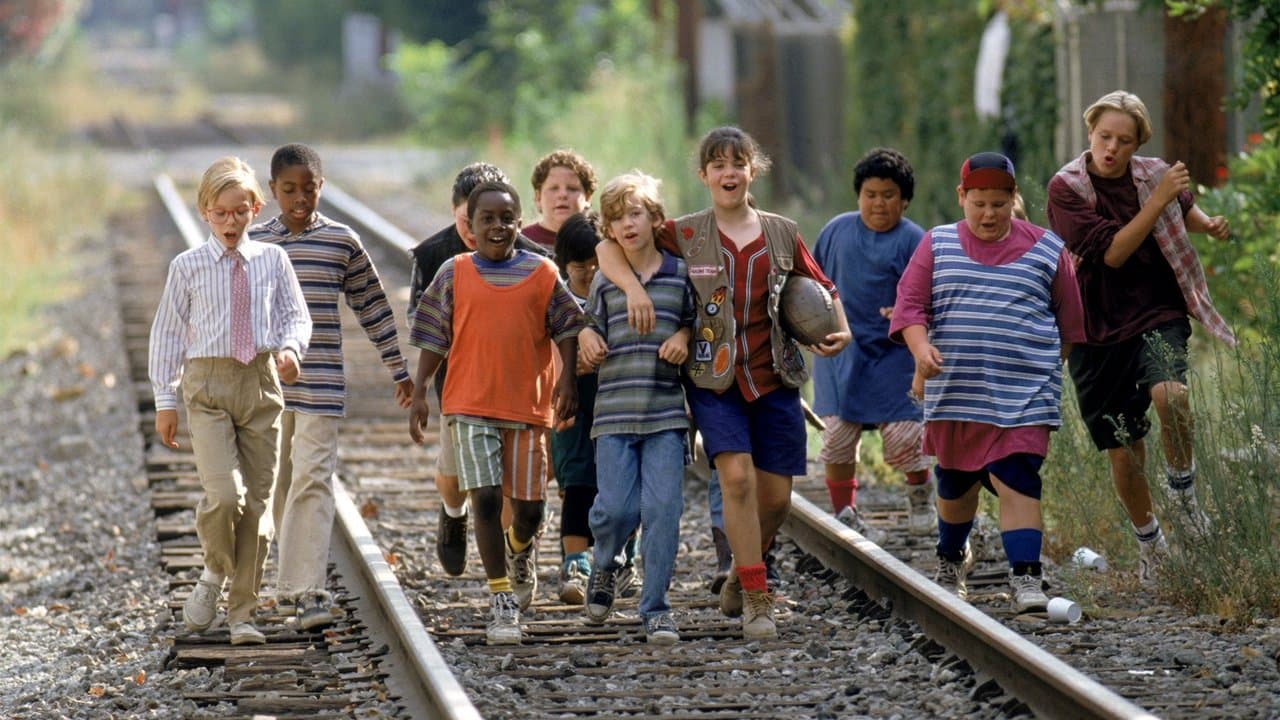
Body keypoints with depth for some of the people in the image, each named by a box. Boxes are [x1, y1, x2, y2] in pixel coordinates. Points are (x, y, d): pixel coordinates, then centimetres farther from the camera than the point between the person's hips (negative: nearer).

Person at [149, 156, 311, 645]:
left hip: (261, 384, 3)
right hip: (208, 382, -2)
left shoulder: (272, 260, 6)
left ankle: (242, 613, 13)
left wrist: (291, 347, -14)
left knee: (258, 503, 4)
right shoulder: (188, 266, 2)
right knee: (224, 495, -19)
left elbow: (296, 314, 9)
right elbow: (167, 332, 6)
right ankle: (214, 575, 10)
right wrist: (165, 399, 3)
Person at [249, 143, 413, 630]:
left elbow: (373, 307, 9)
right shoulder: (253, 243, 5)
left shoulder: (343, 242, 2)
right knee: (280, 485, 10)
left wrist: (399, 370, 12)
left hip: (321, 386, -2)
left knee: (311, 480, -12)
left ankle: (306, 589, -17)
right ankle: (296, 579, 24)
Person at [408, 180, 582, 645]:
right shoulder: (454, 274, 4)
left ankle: (520, 551, 41)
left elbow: (566, 329, 9)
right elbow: (433, 339, 7)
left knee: (529, 506, 5)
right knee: (486, 499, -12)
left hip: (528, 406, 1)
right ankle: (501, 599, -5)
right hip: (470, 406, -1)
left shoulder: (542, 274, 4)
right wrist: (419, 393, 1)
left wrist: (567, 380, -4)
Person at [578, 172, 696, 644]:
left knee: (663, 507, -8)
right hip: (615, 411, 1)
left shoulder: (680, 275, 5)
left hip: (666, 413, -1)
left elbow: (697, 319, 17)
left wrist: (684, 337, -4)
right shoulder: (604, 283, 9)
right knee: (615, 507, -6)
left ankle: (655, 606, 1)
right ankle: (604, 568, 27)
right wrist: (589, 344, -7)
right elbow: (593, 331, 16)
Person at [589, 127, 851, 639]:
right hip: (714, 379, -2)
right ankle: (756, 600, -14)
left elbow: (820, 289, 18)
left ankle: (740, 578, 30)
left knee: (776, 496, 2)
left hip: (774, 380, 3)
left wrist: (840, 329, -1)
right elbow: (608, 247, 2)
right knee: (737, 475, -21)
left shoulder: (781, 234, 6)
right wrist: (633, 287, -16)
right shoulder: (686, 234, 0)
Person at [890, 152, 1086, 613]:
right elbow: (909, 305, 0)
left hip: (1023, 397, -2)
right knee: (955, 481, 14)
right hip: (954, 393, 2)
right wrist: (921, 347, -17)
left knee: (1016, 480, -14)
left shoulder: (1046, 250, 6)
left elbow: (1070, 321, 14)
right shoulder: (937, 246, 6)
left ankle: (1025, 576, -16)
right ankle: (951, 560, 38)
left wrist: (1055, 368, 15)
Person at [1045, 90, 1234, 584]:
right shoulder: (1067, 188, -10)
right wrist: (1159, 198, -23)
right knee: (1123, 455, 4)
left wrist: (1209, 225, 4)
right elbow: (1112, 251, -21)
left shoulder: (1154, 175, 2)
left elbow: (1184, 210, 26)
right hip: (1099, 333, -1)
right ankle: (1149, 544, 30)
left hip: (1158, 317, 1)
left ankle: (1182, 487, -6)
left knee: (1169, 395, -32)